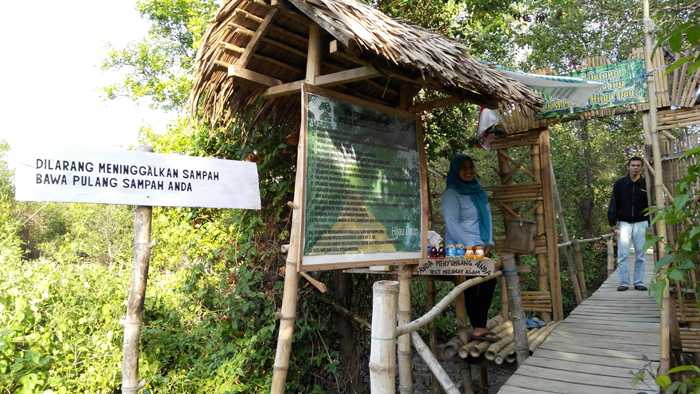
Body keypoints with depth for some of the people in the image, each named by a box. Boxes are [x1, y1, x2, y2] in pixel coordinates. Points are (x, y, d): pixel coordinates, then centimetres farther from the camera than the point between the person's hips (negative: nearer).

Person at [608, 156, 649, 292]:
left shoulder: (646, 184, 2)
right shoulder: (620, 183, 1)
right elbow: (614, 204, 0)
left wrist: (651, 223, 0)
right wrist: (613, 222, -6)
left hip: (640, 223, 1)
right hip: (624, 222, -1)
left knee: (640, 254, 4)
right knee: (623, 255, -4)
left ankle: (639, 282, 12)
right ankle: (624, 282, 1)